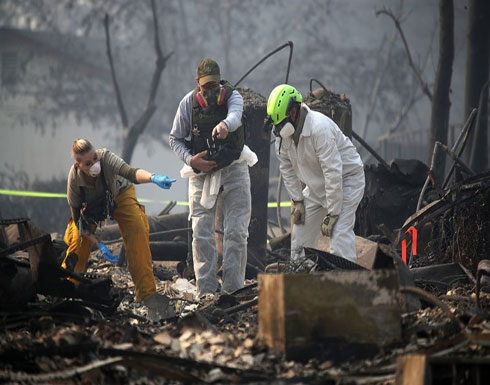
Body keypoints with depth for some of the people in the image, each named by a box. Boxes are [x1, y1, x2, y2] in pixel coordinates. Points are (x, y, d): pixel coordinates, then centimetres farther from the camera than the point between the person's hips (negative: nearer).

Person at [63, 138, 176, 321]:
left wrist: (153, 177, -78)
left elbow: (130, 172, -58)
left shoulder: (106, 158, -39)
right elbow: (78, 218, -22)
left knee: (137, 233, -22)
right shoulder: (74, 179, -32)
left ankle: (148, 295, -22)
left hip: (119, 195, -1)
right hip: (90, 206, 1)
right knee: (78, 243, -11)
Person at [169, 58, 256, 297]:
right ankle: (205, 290, 0)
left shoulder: (232, 96, -11)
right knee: (202, 233, -4)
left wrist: (225, 125, -59)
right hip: (202, 172, 1)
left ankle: (232, 289, 1)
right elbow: (175, 139, 2)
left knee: (236, 232, -3)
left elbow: (235, 116, -35)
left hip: (234, 170, -1)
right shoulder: (188, 103, -7)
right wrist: (190, 159, -16)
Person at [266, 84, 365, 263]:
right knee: (301, 230, 7)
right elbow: (287, 168, 6)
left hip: (347, 179, -8)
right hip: (316, 186, 8)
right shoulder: (282, 132, -8)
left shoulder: (319, 128, -32)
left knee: (339, 232, -22)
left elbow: (333, 173, -32)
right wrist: (297, 200, 1)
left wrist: (332, 214, -29)